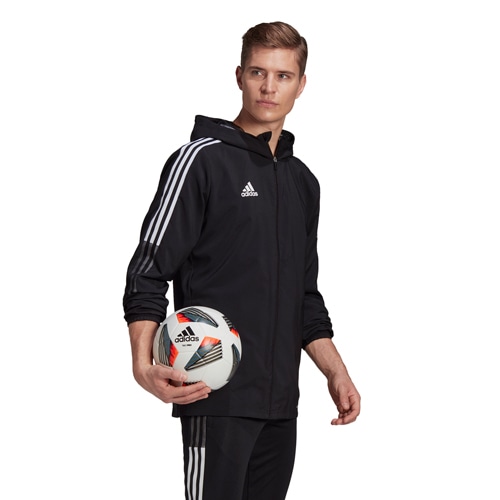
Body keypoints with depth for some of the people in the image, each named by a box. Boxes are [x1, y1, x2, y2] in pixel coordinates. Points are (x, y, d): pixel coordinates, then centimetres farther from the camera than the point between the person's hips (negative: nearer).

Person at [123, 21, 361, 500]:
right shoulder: (202, 159, -4)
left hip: (280, 403, 7)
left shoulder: (302, 181, 17)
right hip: (217, 395, -7)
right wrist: (144, 363, -24)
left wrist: (335, 371, 13)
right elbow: (149, 270, -10)